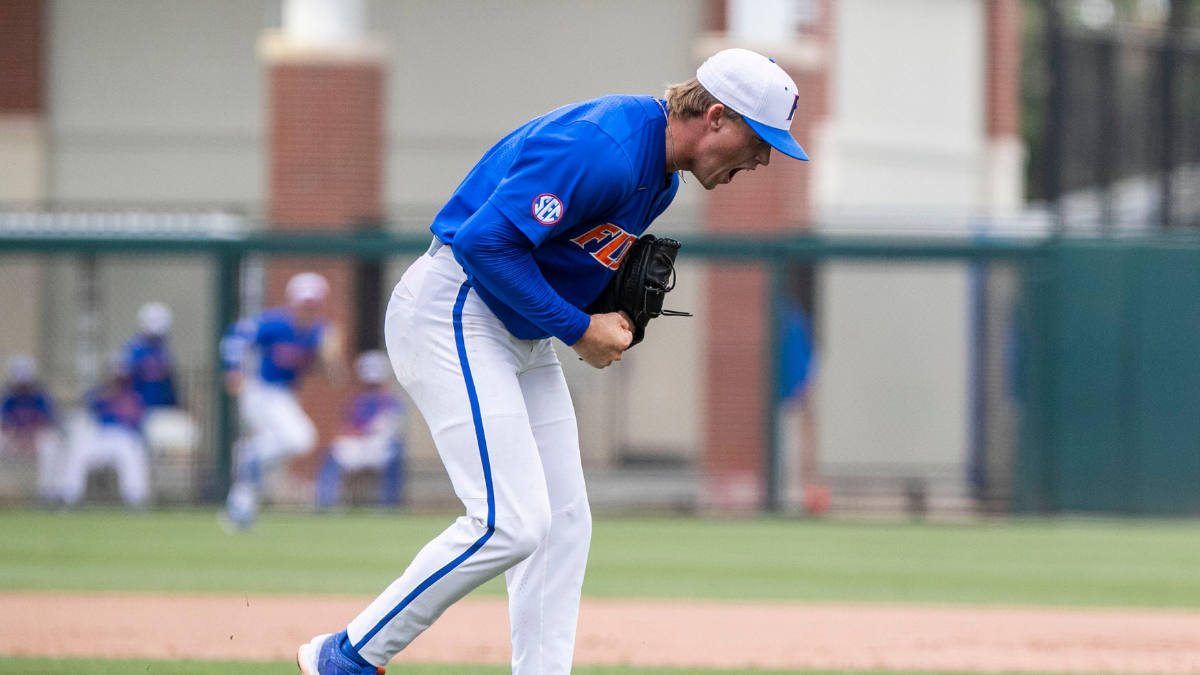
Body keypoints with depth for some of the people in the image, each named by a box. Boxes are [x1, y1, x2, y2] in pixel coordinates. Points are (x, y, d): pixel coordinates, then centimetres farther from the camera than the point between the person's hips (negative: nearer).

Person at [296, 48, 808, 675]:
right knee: (510, 523, -17)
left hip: (525, 336, 11)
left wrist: (612, 316, 2)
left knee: (563, 525, 6)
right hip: (452, 312, -11)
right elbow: (485, 240, -27)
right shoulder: (602, 148, -24)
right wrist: (578, 328, -19)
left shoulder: (661, 174, 9)